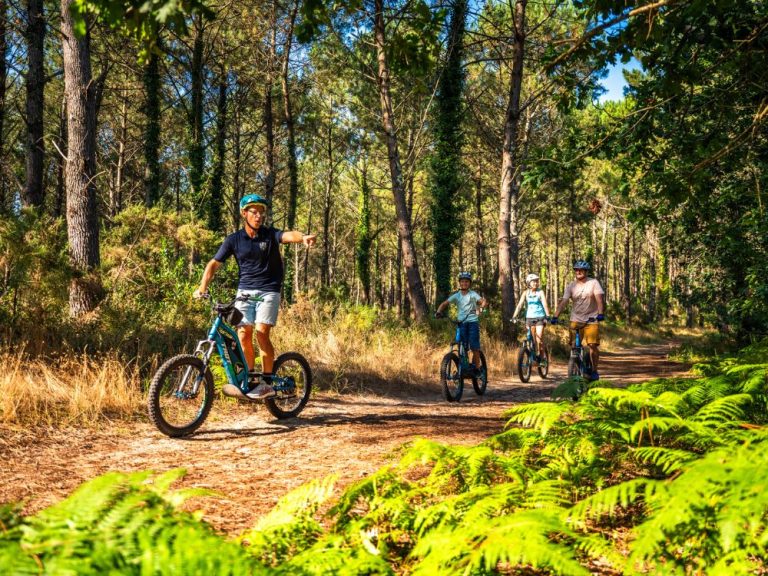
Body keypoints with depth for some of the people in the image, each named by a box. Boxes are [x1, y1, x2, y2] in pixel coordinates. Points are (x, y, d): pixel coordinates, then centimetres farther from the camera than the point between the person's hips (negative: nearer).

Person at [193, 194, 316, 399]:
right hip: (245, 291, 3)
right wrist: (202, 287, -14)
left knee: (261, 333, -15)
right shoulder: (234, 240, 0)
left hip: (268, 291, -2)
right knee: (243, 334, -6)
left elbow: (289, 235, -24)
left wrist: (303, 237, -48)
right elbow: (214, 263, 0)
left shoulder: (270, 234, -4)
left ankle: (267, 384, -6)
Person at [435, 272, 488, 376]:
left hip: (472, 321, -2)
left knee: (474, 347, -8)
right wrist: (438, 312, -20)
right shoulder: (456, 295, 5)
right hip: (461, 323, 2)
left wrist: (480, 307, -40)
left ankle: (477, 369, 2)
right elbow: (444, 304, -1)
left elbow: (483, 301, -18)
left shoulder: (473, 294, -2)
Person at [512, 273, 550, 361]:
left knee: (539, 339, -12)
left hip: (540, 318, -2)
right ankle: (532, 356, 16)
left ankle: (541, 358, 2)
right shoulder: (526, 293, 3)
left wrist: (547, 316, -27)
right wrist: (514, 317, -14)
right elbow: (519, 305, -2)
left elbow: (545, 304, -12)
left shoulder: (540, 292, -2)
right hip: (529, 318, 2)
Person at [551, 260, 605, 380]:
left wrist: (600, 313, -31)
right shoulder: (571, 286, 0)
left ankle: (594, 371, 4)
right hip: (576, 319, 2)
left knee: (593, 345, -10)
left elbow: (599, 299, -15)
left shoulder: (593, 283, -5)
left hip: (591, 319, -2)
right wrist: (555, 317, -20)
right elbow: (563, 302, -7)